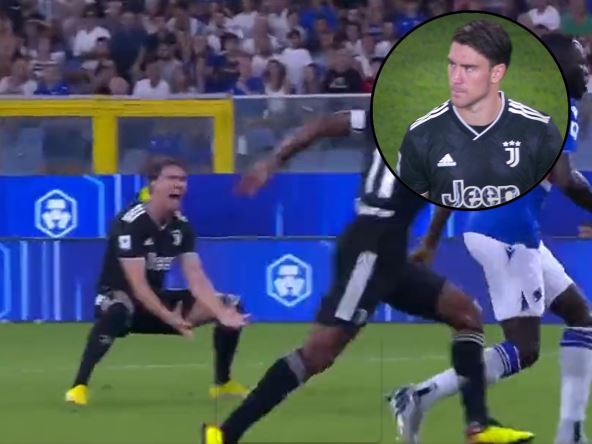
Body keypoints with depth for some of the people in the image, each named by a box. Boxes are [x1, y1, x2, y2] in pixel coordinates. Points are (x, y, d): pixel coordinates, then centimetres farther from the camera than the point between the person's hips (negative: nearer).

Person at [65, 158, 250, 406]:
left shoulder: (181, 225, -1)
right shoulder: (130, 223, -23)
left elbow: (196, 277, -8)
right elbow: (137, 285, -29)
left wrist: (222, 313, -24)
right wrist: (169, 318, -38)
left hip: (156, 301, 7)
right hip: (119, 297, -7)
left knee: (231, 306, -2)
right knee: (118, 310, -45)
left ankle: (223, 382, 14)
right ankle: (79, 386, -39)